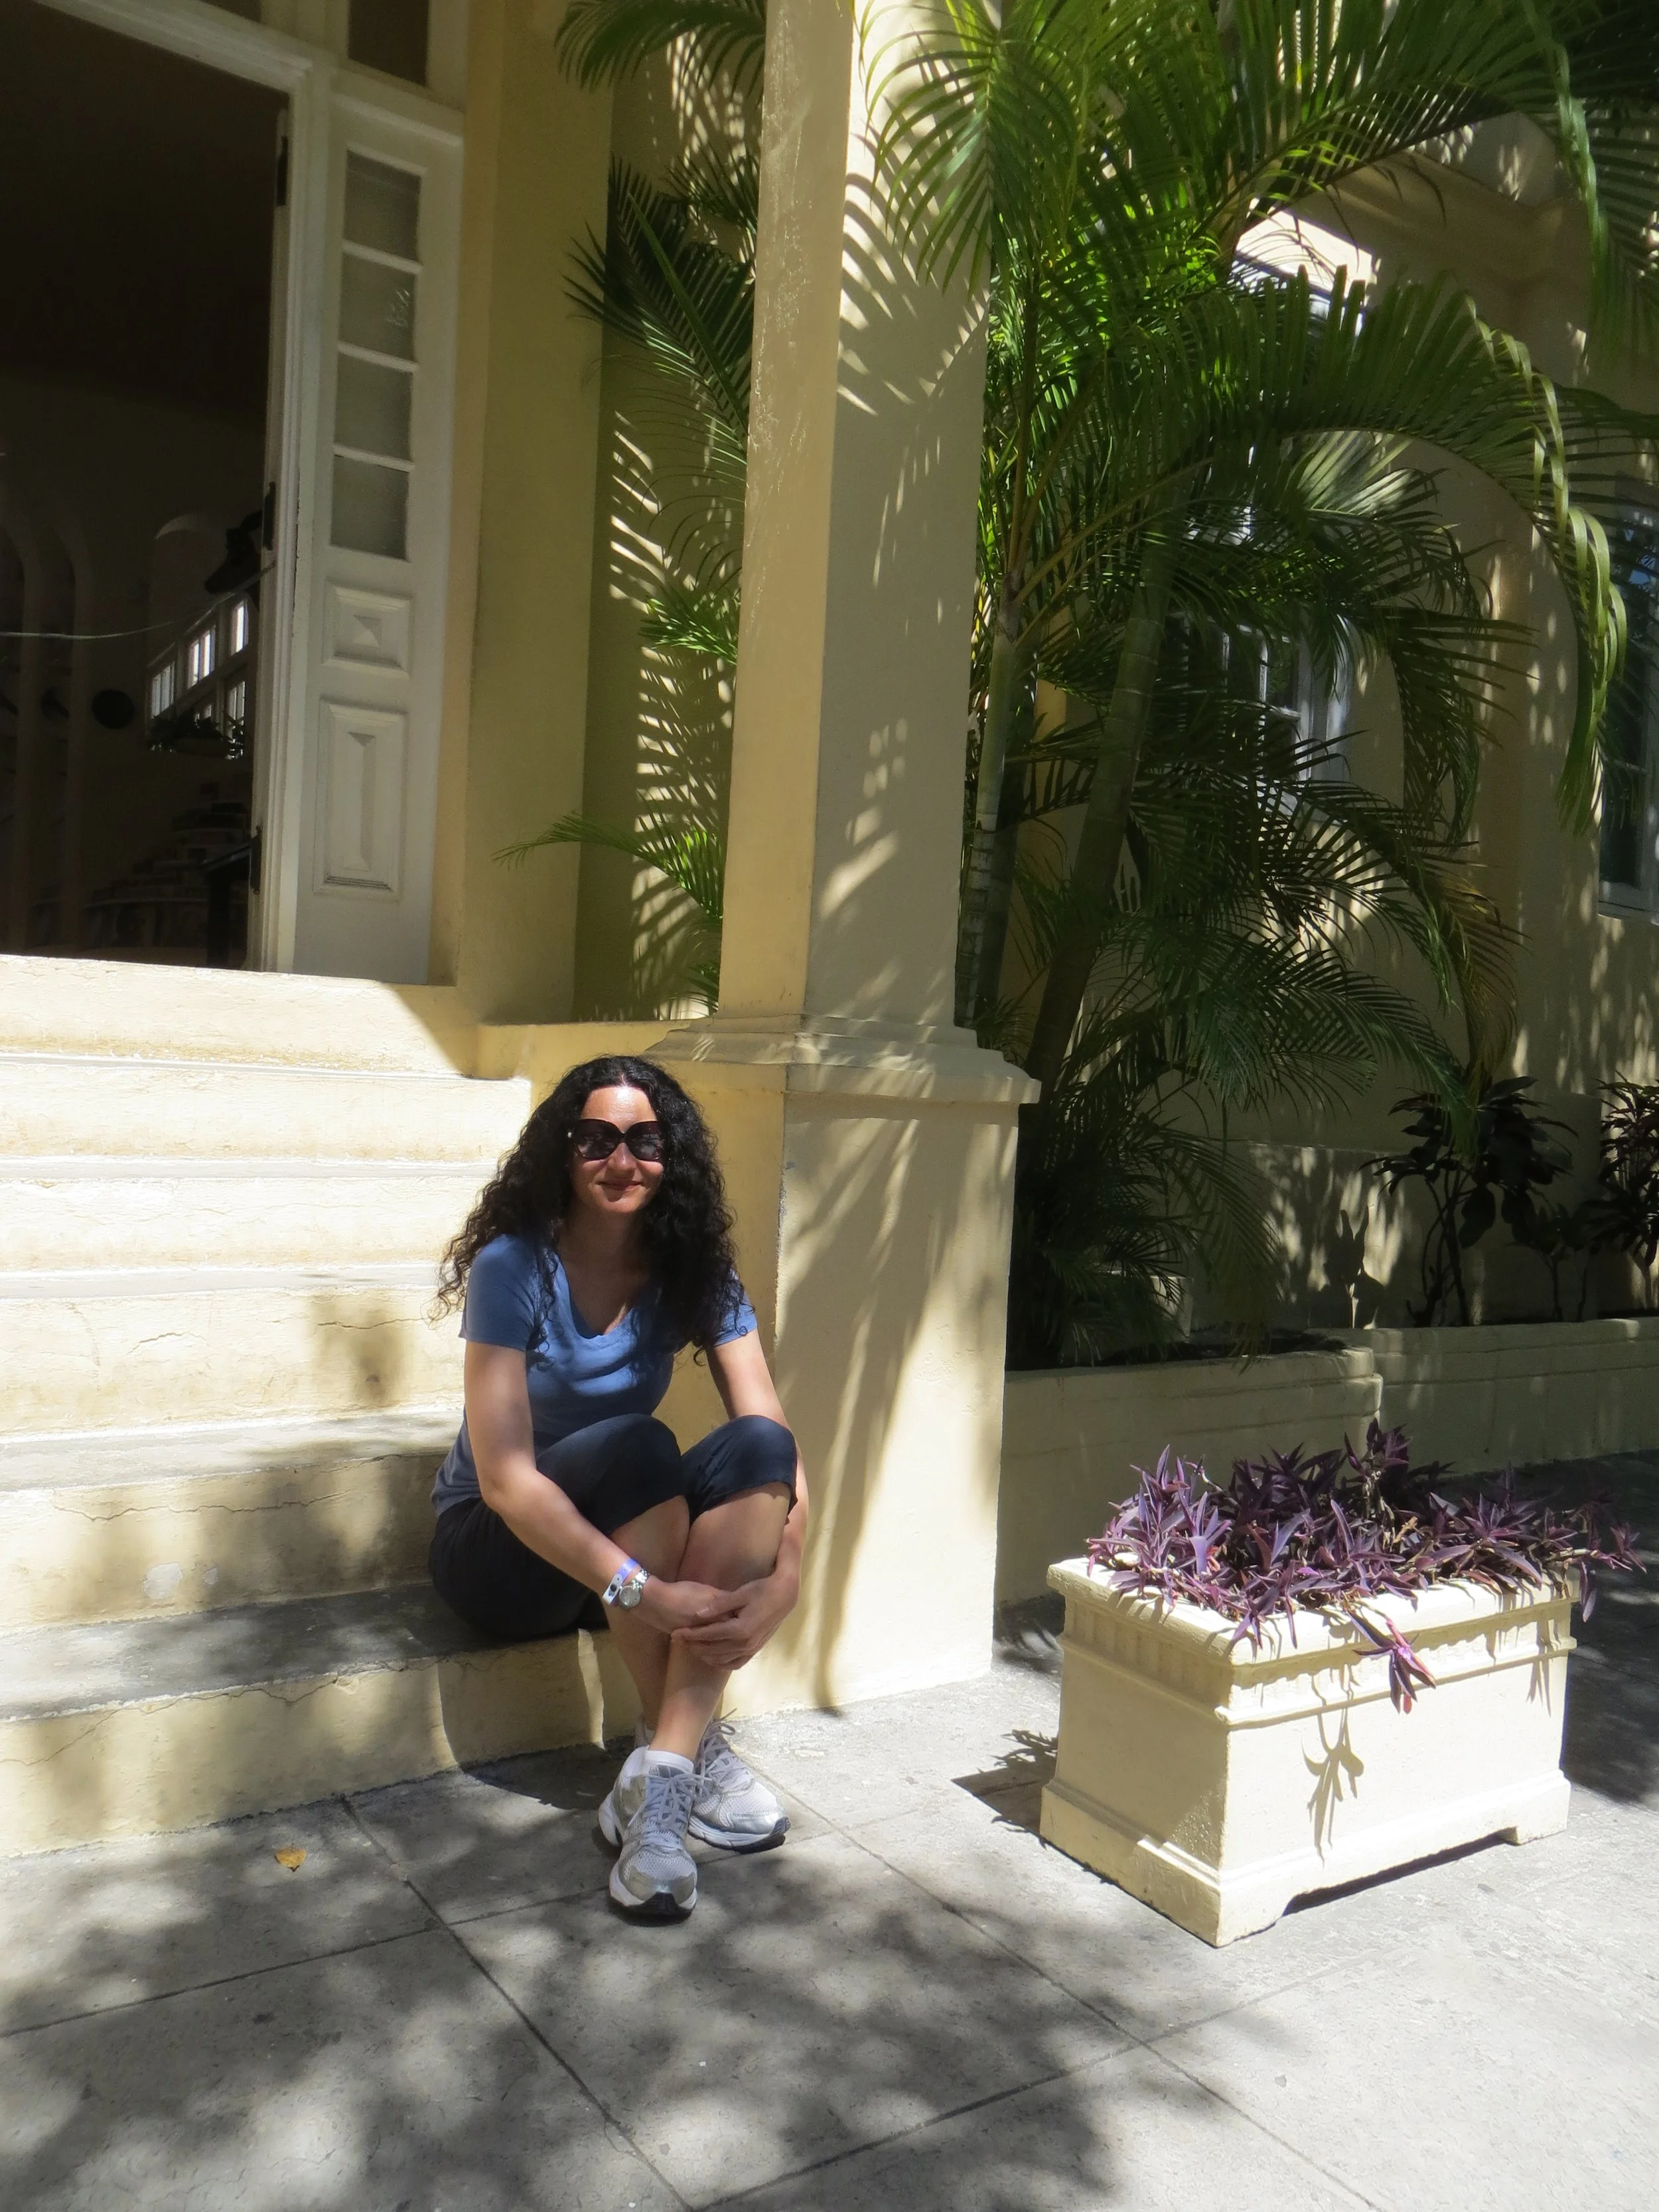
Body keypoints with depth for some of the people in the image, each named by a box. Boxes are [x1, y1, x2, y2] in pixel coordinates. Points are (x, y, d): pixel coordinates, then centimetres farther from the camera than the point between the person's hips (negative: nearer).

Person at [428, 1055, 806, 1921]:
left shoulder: (696, 1272, -7)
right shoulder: (515, 1267, -19)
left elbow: (778, 1446, -13)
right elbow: (505, 1478, -27)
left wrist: (783, 1576, -32)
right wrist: (644, 1593, -37)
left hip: (633, 1539, 4)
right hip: (498, 1544, -4)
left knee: (756, 1446, -26)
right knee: (634, 1446, -34)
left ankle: (659, 1777, -28)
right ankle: (693, 1749, -19)